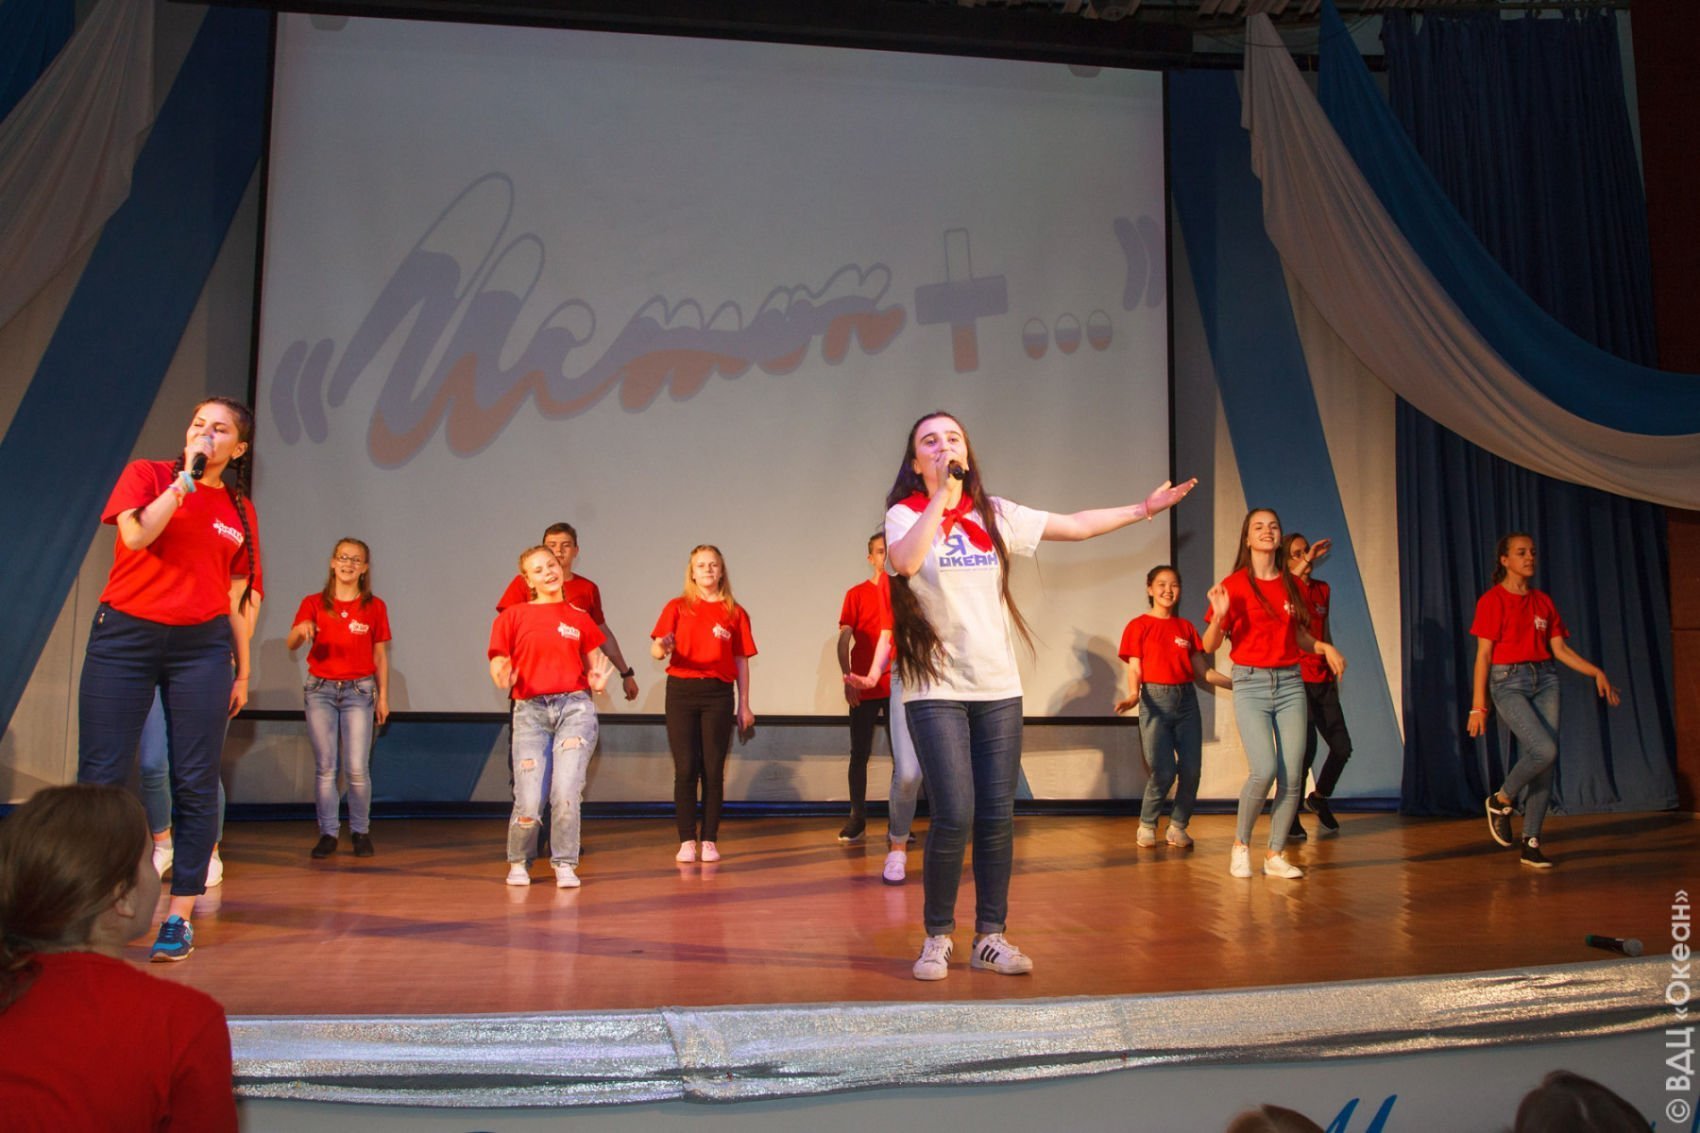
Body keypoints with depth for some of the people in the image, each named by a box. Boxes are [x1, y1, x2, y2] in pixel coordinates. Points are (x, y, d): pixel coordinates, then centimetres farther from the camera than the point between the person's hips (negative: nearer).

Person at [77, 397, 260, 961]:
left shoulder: (240, 511, 11)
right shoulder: (147, 474, 5)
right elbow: (137, 534, -14)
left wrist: (243, 670, 11)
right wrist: (186, 478, -10)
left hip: (201, 645, 2)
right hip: (124, 636, -1)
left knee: (196, 784, -1)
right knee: (100, 777, -1)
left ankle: (180, 915, 7)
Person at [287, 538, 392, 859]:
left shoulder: (374, 607, 5)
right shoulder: (314, 604, 5)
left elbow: (380, 655, 7)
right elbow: (290, 645, -5)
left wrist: (383, 696, 4)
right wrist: (300, 630, -28)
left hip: (359, 690, -1)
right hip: (320, 689, 1)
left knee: (358, 769, -6)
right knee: (325, 768, 2)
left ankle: (360, 831, 7)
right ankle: (328, 833, 10)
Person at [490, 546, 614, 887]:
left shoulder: (579, 617, 10)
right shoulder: (513, 617, 5)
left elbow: (595, 661, 18)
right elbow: (497, 664, 4)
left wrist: (599, 680, -3)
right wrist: (503, 681, -17)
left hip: (575, 707, 1)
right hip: (530, 710, -1)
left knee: (566, 793, -11)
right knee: (529, 803, -6)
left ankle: (565, 865, 6)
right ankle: (518, 862, 21)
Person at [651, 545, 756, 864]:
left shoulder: (734, 612, 8)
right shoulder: (677, 607, 6)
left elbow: (741, 661, 9)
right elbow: (656, 650, -5)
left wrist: (744, 705, 6)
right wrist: (661, 647, -30)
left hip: (719, 693, 1)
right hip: (681, 691, 0)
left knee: (713, 769, 1)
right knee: (685, 768, -3)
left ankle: (709, 841, 8)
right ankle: (687, 841, 4)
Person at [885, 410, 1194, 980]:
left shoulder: (994, 514, 9)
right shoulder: (905, 514, -2)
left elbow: (1075, 525, 15)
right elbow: (905, 560, -25)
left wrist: (1143, 509, 18)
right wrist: (940, 496, -21)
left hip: (999, 688, 4)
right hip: (935, 691, -4)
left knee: (997, 817, 4)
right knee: (954, 817, -10)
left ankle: (990, 937, 17)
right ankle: (937, 938, 7)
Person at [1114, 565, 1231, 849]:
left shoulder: (1186, 627, 15)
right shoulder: (1139, 626, 4)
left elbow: (1202, 671, 14)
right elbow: (1134, 669, -3)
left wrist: (1237, 684, 4)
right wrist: (1133, 695, -22)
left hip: (1186, 698, 4)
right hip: (1155, 700, -4)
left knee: (1192, 769, -2)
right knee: (1163, 771, -10)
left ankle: (1177, 826, 15)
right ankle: (1147, 825, 11)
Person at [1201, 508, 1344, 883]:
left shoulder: (1291, 584, 10)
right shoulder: (1234, 584, -2)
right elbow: (1210, 646, -3)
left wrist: (1324, 647, 1)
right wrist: (1219, 616, -22)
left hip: (1290, 683, 4)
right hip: (1250, 683, -4)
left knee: (1292, 775, -3)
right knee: (1264, 770, -17)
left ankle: (1275, 855, 12)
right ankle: (1241, 844, 6)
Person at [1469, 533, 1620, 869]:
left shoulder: (1543, 601, 13)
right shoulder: (1492, 600, -3)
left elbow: (1560, 649, 13)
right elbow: (1483, 655, -6)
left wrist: (1596, 671, -1)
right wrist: (1478, 705, -10)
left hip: (1545, 680, 6)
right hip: (1508, 682, -6)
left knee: (1546, 763, 0)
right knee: (1544, 750, -22)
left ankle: (1531, 843, 8)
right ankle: (1501, 801, 4)